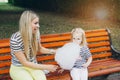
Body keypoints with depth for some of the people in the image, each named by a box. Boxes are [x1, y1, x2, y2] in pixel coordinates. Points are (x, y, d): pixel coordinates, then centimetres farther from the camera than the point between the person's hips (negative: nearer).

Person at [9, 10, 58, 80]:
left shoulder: (36, 34, -9)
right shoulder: (15, 39, -24)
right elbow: (24, 63, -20)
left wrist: (53, 51, -4)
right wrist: (46, 67, -21)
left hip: (32, 65, 3)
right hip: (18, 68, -3)